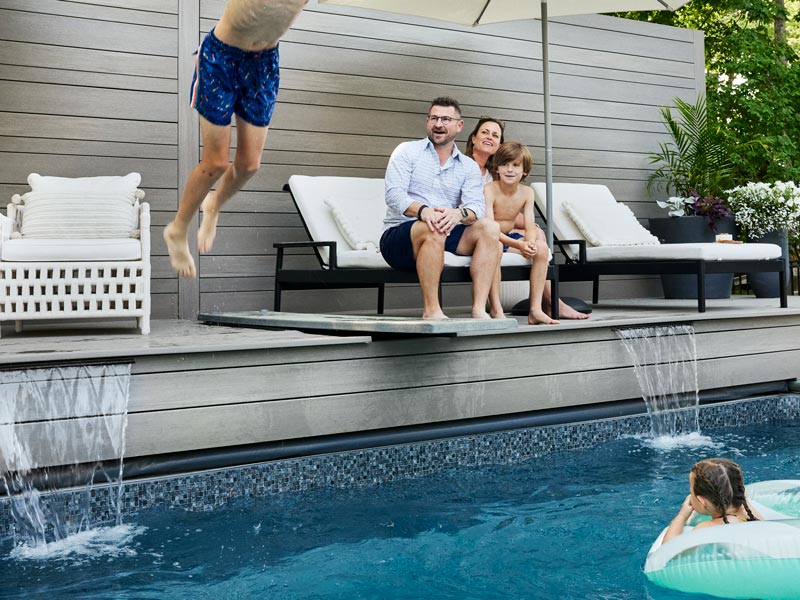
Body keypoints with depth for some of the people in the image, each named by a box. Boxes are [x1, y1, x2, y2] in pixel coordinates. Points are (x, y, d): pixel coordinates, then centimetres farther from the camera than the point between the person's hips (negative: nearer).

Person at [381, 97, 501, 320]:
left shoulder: (469, 167, 13)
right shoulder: (407, 152, 4)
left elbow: (476, 205, -4)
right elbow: (394, 195, -11)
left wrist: (460, 213, -30)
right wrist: (422, 211, -32)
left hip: (444, 235, 4)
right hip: (397, 236, -4)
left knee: (489, 228, -18)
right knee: (432, 230, -35)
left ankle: (479, 309, -27)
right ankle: (431, 310, -32)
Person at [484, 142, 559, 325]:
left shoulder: (526, 193, -1)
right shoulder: (489, 190, -19)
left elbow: (530, 227, -7)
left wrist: (530, 243, -32)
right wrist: (519, 245, -39)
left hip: (508, 237, 6)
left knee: (541, 246, -17)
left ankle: (536, 309, -18)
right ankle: (495, 309, -31)